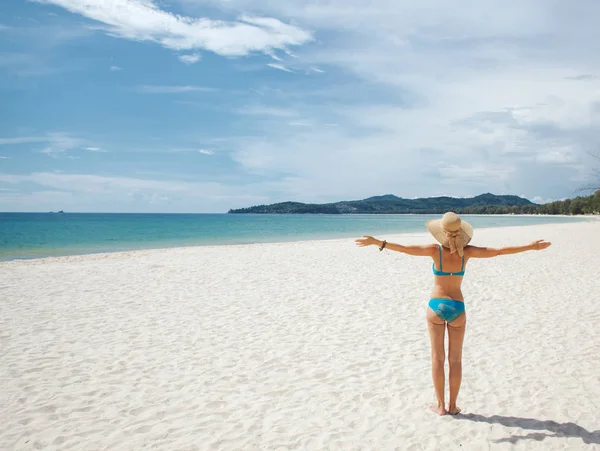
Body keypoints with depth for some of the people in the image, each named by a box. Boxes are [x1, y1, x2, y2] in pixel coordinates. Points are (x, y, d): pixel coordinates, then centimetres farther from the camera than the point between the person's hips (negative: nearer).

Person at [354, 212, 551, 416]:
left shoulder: (436, 250, -12)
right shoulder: (466, 252, -7)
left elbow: (405, 249, -18)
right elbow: (499, 251, -4)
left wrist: (377, 242, -16)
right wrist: (531, 246, 6)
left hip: (436, 306, -1)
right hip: (457, 307, 2)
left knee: (437, 358, 8)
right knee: (455, 359, 12)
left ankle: (441, 405, 14)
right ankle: (452, 405, 18)